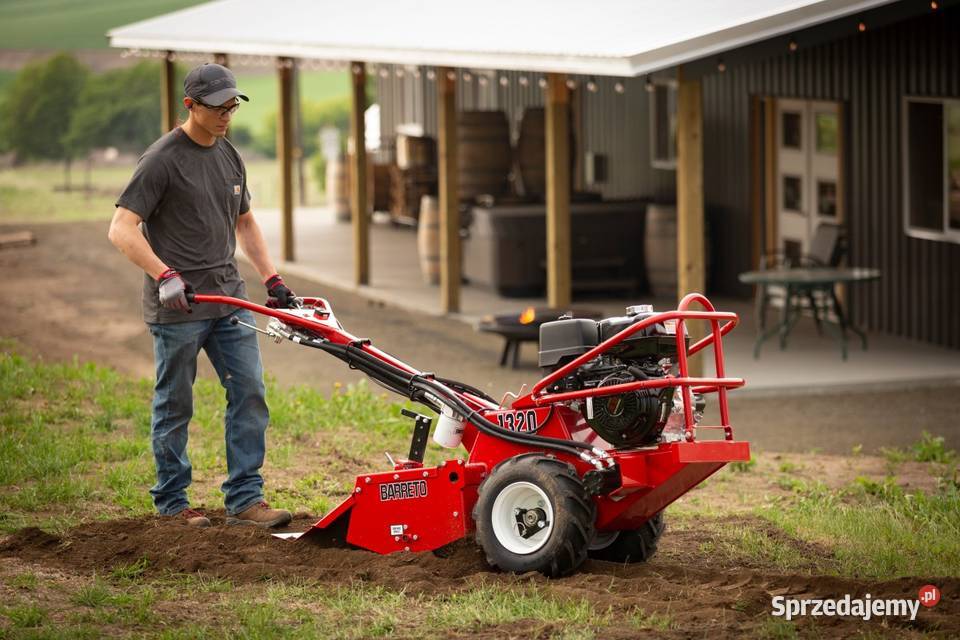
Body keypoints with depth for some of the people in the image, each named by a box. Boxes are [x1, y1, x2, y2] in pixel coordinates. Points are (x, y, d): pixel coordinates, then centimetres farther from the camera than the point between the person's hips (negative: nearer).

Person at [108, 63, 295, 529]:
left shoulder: (229, 157, 13)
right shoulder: (163, 160, -11)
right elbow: (122, 229, -17)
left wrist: (272, 280, 17)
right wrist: (164, 275, -27)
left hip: (229, 299, 7)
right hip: (177, 305, -7)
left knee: (249, 393, 0)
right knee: (174, 407, 3)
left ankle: (244, 500, 4)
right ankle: (171, 503, 15)